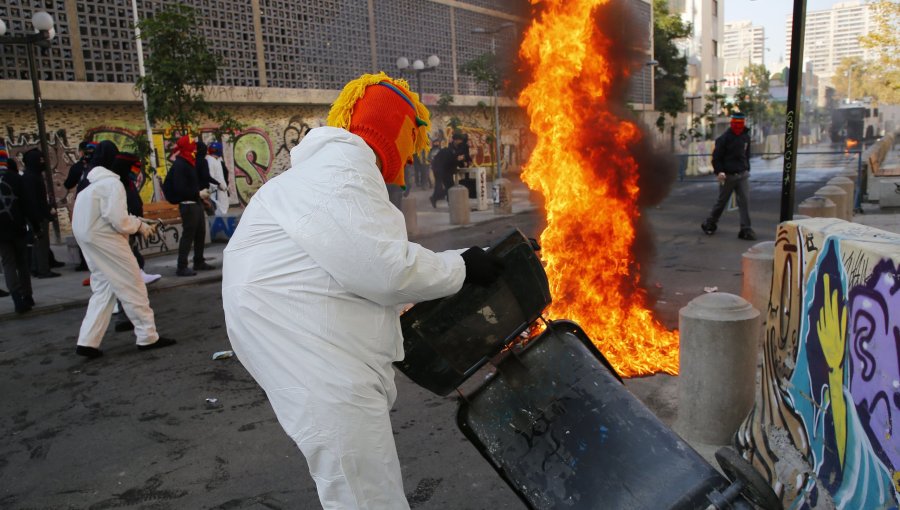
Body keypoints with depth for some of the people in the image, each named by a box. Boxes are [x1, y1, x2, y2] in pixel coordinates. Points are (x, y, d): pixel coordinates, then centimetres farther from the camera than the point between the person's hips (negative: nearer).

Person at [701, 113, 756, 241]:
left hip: (742, 175, 4)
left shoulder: (746, 137, 8)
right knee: (721, 201, 8)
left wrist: (747, 169, 18)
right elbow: (716, 157, -9)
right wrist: (719, 171, -20)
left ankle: (746, 230, -2)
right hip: (728, 176, -4)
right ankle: (709, 224, 28)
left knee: (745, 201, -5)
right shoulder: (724, 138, -9)